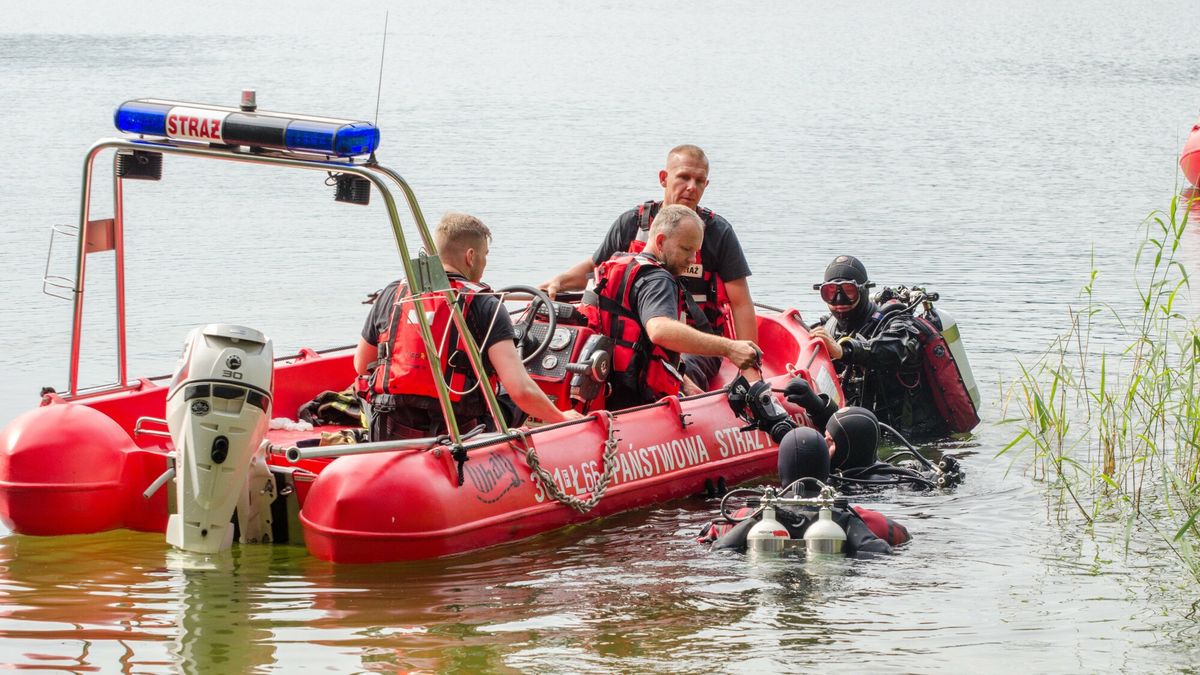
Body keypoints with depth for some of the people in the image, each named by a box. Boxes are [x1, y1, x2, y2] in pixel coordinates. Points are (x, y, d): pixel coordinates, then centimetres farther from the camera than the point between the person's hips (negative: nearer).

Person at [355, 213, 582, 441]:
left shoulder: (391, 295, 8)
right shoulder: (486, 307, -3)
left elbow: (361, 366, 20)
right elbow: (521, 390, -11)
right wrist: (562, 418, 6)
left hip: (387, 437, 5)